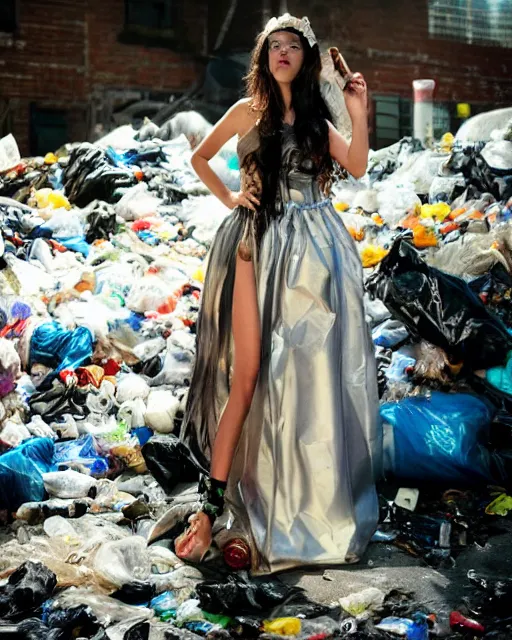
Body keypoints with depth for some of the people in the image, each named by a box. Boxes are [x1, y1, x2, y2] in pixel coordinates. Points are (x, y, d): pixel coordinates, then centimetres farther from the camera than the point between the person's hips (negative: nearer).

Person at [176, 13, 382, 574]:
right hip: (260, 243, -3)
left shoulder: (316, 117, 15)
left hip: (314, 248, 3)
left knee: (311, 372, 2)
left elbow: (356, 166, 1)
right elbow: (199, 158, 20)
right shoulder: (248, 111, 8)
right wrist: (229, 198, 7)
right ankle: (212, 505, -4)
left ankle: (314, 500, 15)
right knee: (248, 376, -10)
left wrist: (358, 114, -10)